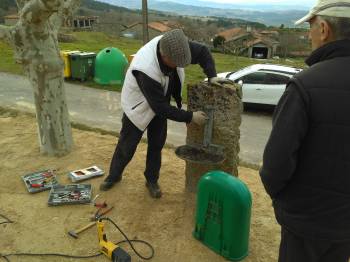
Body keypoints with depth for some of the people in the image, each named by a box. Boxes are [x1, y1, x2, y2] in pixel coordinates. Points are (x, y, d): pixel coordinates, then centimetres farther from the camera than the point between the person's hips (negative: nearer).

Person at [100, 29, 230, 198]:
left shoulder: (175, 45, -26)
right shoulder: (146, 69, -43)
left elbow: (203, 52, -7)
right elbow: (161, 107, -35)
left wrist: (212, 76, -19)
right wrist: (190, 117, -30)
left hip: (160, 103, 5)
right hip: (138, 106, -5)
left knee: (157, 144, 10)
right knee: (127, 145, 8)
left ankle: (152, 180, 28)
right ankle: (114, 176, 33)